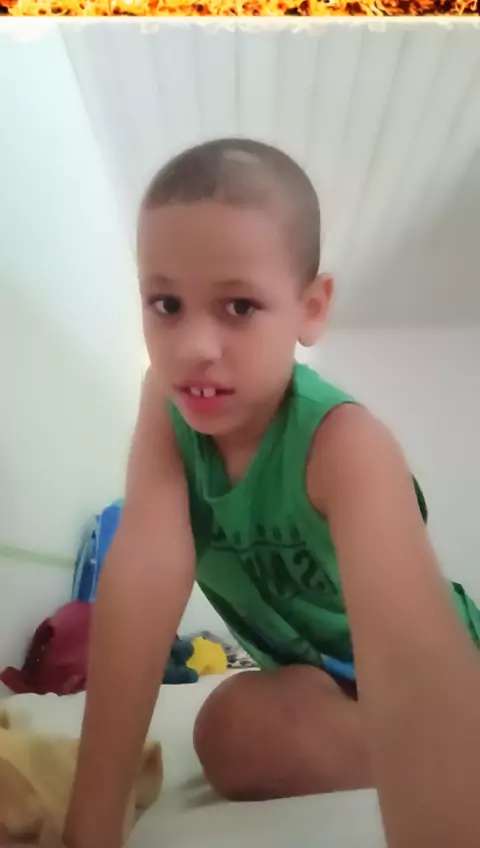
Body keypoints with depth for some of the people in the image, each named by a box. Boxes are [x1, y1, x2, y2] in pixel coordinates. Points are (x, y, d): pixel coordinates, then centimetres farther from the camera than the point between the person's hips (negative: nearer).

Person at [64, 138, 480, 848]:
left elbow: (410, 657, -47)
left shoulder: (344, 443, -34)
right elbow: (145, 574, -32)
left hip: (410, 682, -6)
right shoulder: (166, 406, -20)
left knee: (240, 731, -25)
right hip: (309, 672, 7)